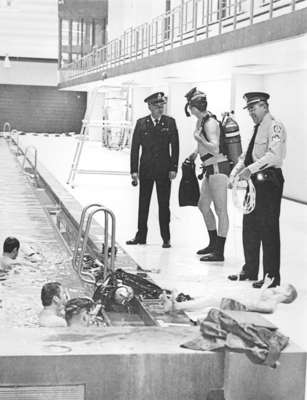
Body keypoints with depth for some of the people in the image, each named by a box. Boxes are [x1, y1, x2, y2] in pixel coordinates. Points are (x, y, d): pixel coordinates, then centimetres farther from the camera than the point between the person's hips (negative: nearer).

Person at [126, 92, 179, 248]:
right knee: (143, 204, 8)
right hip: (146, 169, 1)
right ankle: (141, 236, 17)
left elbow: (175, 146, 1)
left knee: (164, 204, 3)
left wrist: (173, 168, -6)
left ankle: (166, 238, 11)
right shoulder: (141, 123, 2)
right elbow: (135, 147, 2)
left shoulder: (170, 122, 0)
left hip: (164, 170, -1)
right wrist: (134, 170, -3)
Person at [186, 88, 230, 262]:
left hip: (218, 168, -10)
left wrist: (198, 137, -19)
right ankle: (214, 244, 29)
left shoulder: (210, 123, -17)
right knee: (203, 205, 18)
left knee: (220, 210, -6)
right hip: (211, 169, 10)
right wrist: (197, 151, 29)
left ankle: (220, 252, -3)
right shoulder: (202, 120, 12)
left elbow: (215, 149, -27)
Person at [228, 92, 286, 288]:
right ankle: (250, 270, 25)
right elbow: (247, 155, 21)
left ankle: (272, 276, 4)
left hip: (269, 180, -9)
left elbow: (274, 155, -26)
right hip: (255, 180, 9)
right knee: (250, 227, 14)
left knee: (269, 229, -4)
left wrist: (250, 169, -30)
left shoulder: (274, 126, -12)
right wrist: (235, 173, 8)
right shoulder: (257, 128, 17)